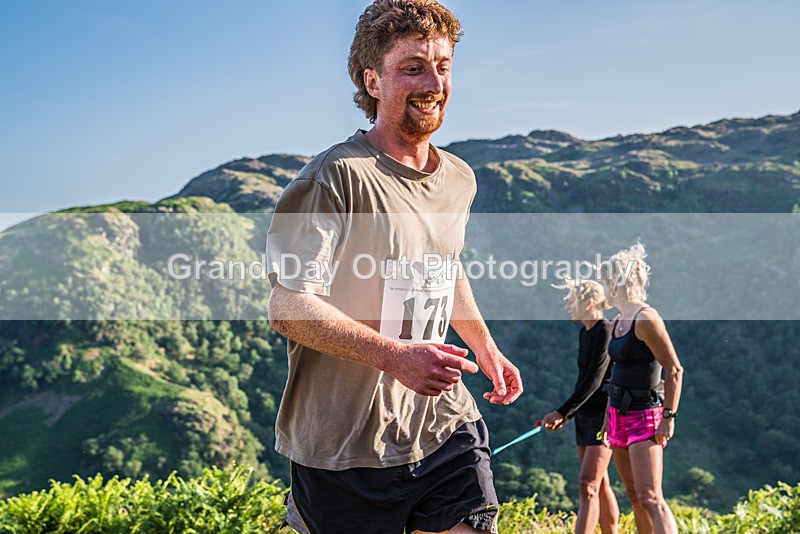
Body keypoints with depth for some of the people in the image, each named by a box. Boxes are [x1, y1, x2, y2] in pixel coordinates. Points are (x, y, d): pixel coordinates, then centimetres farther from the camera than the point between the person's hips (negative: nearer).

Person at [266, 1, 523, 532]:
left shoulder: (460, 180, 9)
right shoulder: (338, 176, -15)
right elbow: (290, 308, -18)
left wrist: (484, 344, 18)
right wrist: (394, 355, -27)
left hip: (443, 425, 6)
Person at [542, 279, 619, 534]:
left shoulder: (605, 331, -15)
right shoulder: (585, 332, 12)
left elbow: (594, 380, -20)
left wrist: (562, 412, -18)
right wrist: (565, 415, 13)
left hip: (604, 415, -9)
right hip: (585, 414, 9)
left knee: (588, 486, -13)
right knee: (600, 485, 13)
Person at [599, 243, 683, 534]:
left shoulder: (646, 319, -15)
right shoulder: (618, 322, 12)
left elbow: (674, 370, -18)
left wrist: (669, 417, -20)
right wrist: (608, 417, 22)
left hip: (644, 417, -9)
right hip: (619, 416, 9)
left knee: (650, 498, -15)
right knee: (634, 496, 12)